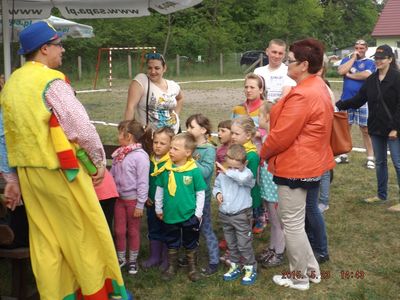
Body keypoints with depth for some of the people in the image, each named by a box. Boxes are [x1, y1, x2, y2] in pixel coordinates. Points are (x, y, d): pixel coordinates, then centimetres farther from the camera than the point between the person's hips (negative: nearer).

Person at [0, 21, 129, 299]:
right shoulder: (51, 81, -14)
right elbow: (81, 126, -18)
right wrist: (100, 160, -5)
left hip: (28, 172, 8)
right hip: (60, 170, -7)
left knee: (44, 239, 13)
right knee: (84, 234, 7)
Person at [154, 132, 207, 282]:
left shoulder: (194, 170, -16)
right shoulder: (165, 169, -8)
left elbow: (200, 193, -7)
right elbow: (159, 190, 6)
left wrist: (198, 213, -5)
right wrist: (158, 208, 9)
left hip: (189, 216, -2)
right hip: (170, 215, 2)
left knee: (190, 244, 15)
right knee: (171, 243, 18)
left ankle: (192, 268, 33)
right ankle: (171, 267, 36)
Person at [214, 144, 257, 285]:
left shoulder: (247, 174, -15)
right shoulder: (222, 174, -1)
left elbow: (243, 178, -40)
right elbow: (216, 186, 16)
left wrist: (228, 172, -32)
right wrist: (217, 193, -6)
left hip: (241, 215, -5)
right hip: (225, 215, 5)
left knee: (244, 244, 2)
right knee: (231, 244, 18)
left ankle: (250, 268, 19)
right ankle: (235, 266, 33)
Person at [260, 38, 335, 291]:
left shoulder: (302, 95, -24)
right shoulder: (319, 87, 9)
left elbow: (282, 135, -21)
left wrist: (263, 154, -4)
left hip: (296, 166, -11)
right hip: (310, 163, 11)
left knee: (292, 224, 3)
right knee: (297, 221, 22)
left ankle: (299, 277, 19)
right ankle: (312, 270, 32)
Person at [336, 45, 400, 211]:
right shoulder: (371, 79, 8)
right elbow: (358, 100, 7)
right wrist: (340, 105, -6)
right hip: (376, 128, 7)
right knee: (379, 162, 16)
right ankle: (381, 195, 29)